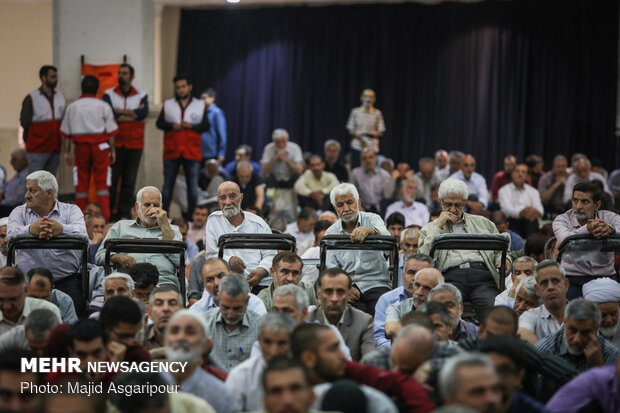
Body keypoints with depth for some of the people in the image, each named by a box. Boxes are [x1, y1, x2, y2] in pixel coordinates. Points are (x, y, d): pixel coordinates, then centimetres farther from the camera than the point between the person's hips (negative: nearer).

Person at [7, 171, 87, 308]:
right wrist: (31, 229, -35)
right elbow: (12, 234, -11)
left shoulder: (71, 210, 7)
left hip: (66, 278, -1)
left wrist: (61, 229, -38)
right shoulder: (19, 212, 11)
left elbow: (81, 233, -15)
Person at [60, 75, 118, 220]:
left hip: (81, 146, 2)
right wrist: (112, 150, 6)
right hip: (100, 146, -1)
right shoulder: (103, 106, -1)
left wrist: (67, 152, 13)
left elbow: (66, 133, 7)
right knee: (101, 181, 1)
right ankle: (105, 215, -6)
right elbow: (111, 131, -1)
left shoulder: (72, 107, 5)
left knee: (81, 182, 7)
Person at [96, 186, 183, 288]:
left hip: (164, 280, -1)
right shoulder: (121, 227, 25)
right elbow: (99, 256, 17)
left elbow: (179, 260, 6)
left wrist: (164, 225, 7)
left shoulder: (172, 230, 24)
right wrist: (118, 257, -6)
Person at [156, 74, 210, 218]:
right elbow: (159, 123, 4)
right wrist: (172, 126, -14)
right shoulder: (168, 104, 11)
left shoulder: (200, 105, 9)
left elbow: (206, 126, 2)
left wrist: (192, 126, -14)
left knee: (193, 187, 0)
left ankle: (192, 216, 7)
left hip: (192, 153, -1)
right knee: (168, 185, 5)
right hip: (172, 152, 1)